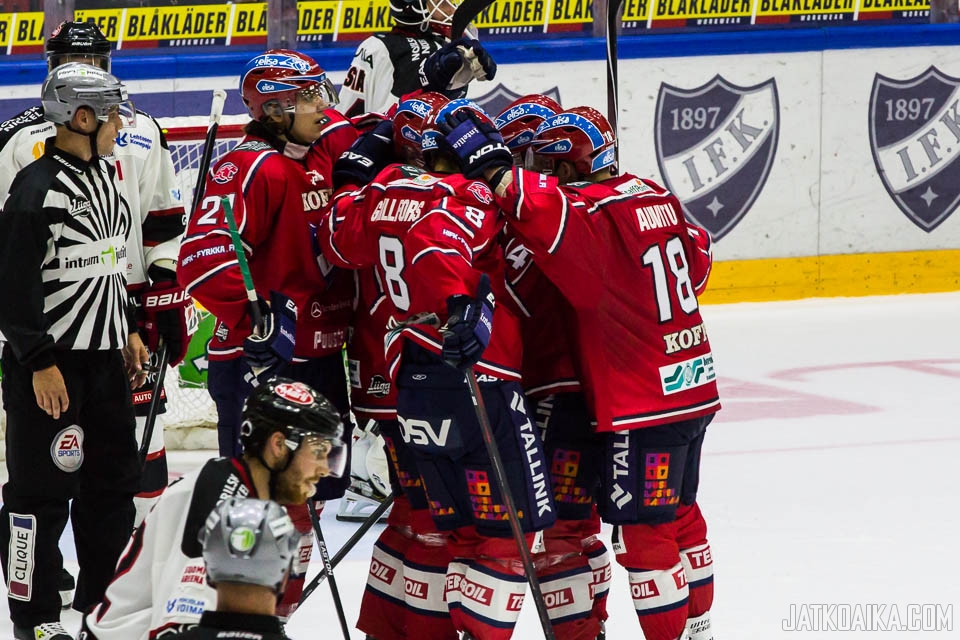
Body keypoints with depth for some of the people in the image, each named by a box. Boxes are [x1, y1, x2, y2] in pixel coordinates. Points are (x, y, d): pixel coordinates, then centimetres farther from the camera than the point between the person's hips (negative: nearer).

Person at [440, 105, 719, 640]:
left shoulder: (594, 211, -19)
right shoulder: (655, 197, 7)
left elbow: (549, 212, -40)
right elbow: (697, 266, 19)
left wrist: (490, 162, -31)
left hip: (643, 405, -9)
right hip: (695, 390, 9)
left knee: (642, 531, -2)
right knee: (680, 514, 22)